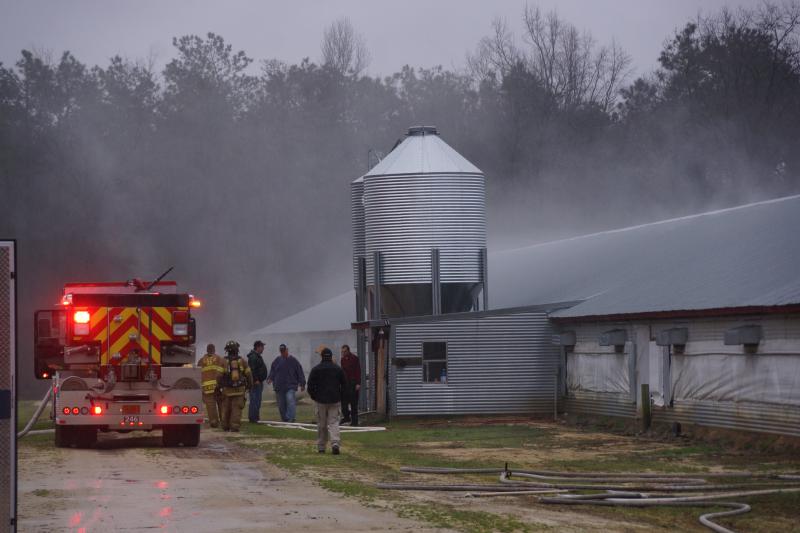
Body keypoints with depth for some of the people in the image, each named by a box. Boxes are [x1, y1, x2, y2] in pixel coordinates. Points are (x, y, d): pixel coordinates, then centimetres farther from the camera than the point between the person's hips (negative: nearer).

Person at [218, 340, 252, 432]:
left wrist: (218, 386, 5)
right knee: (236, 409, -1)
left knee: (226, 409, 11)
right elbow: (248, 375, 4)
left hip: (227, 390, 0)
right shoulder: (242, 361, 1)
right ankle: (234, 426, -10)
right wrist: (250, 385, 19)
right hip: (239, 389, 0)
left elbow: (219, 375, -8)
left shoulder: (224, 362, -4)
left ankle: (225, 426, 16)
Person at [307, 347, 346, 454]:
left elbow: (310, 385, -4)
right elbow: (344, 384, 7)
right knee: (333, 422, 0)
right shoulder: (338, 369, 3)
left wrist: (314, 396, 10)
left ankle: (321, 447, 12)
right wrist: (339, 396, 17)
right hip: (334, 400, 1)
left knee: (321, 424, 8)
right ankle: (335, 443, -21)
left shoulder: (316, 369, -3)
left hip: (321, 401, -1)